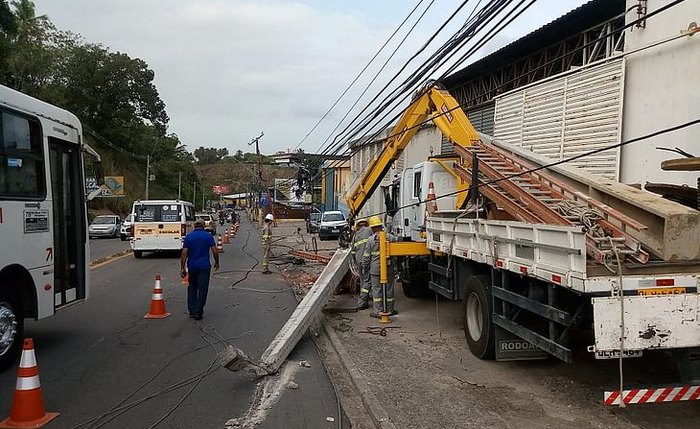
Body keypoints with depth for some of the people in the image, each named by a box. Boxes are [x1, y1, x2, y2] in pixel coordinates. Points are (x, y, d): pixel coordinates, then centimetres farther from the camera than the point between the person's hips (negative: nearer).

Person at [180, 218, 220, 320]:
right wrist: (216, 262, 10)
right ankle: (198, 312, 1)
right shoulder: (208, 236, -3)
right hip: (204, 267, -2)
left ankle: (192, 311, 17)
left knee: (192, 288, 17)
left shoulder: (188, 236, 1)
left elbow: (184, 253, -5)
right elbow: (215, 251, -6)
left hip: (192, 267, 2)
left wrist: (182, 268, -2)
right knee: (202, 289, 2)